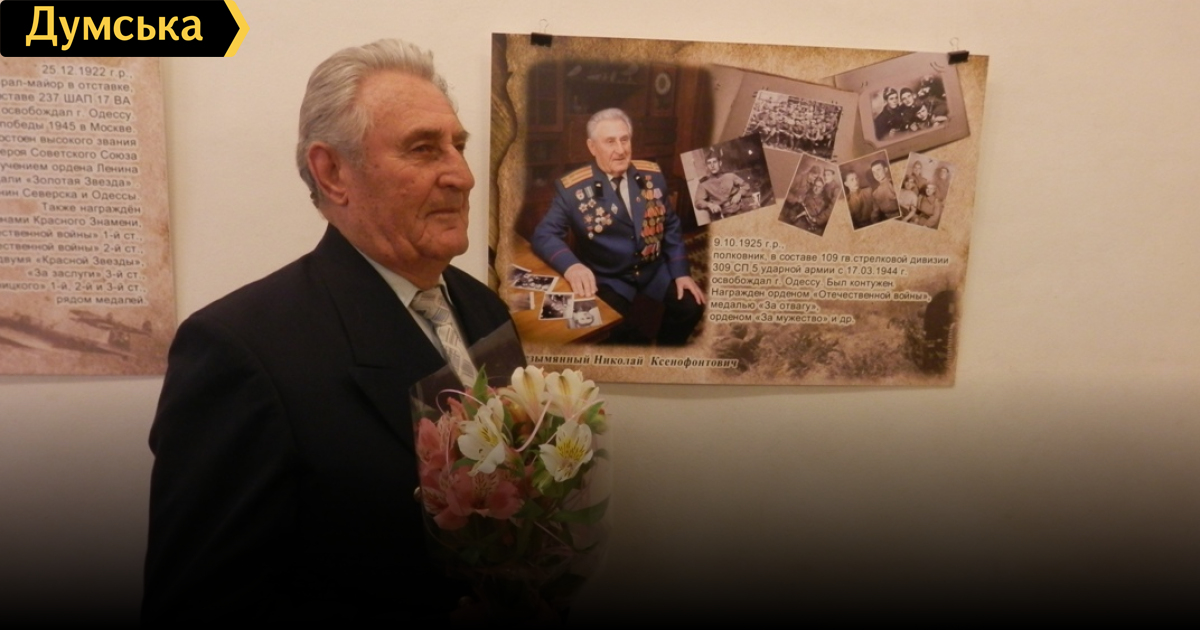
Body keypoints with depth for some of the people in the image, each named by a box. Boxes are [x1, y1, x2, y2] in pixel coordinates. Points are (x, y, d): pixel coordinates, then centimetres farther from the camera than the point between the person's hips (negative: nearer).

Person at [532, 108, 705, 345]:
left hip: (655, 270, 5)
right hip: (607, 280, -5)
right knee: (627, 331, -27)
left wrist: (681, 272, 1)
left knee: (691, 306, -11)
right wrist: (571, 266, -32)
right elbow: (544, 235, -13)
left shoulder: (652, 176, 1)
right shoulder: (571, 188, -12)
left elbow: (671, 227, 10)